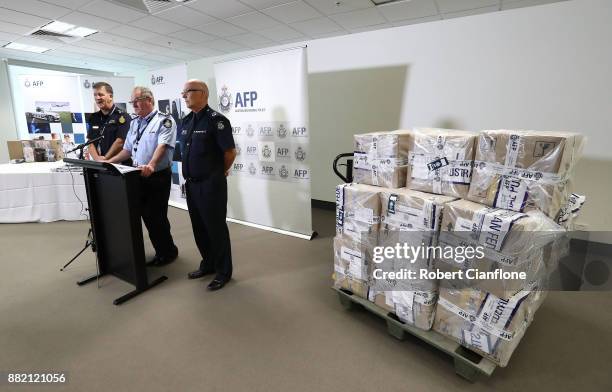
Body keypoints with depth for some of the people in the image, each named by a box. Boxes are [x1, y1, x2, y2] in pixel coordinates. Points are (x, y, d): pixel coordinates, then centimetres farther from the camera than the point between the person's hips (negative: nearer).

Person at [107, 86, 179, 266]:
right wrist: (109, 162, 12)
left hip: (158, 177, -7)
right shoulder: (134, 123, 17)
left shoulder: (164, 121, -7)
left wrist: (151, 165, -37)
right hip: (140, 176, 8)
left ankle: (169, 252, 17)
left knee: (156, 217, -2)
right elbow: (127, 150, 21)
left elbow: (162, 146, -22)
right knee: (147, 216, 11)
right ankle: (161, 252, 25)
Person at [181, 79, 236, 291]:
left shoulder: (216, 120, -13)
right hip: (191, 183, 8)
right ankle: (208, 263, 34)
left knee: (216, 228, 2)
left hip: (211, 184, -8)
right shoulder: (186, 121, 11)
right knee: (199, 227, 16)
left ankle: (223, 272, 17)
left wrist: (218, 173, 0)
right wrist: (189, 176, 17)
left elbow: (230, 152, -13)